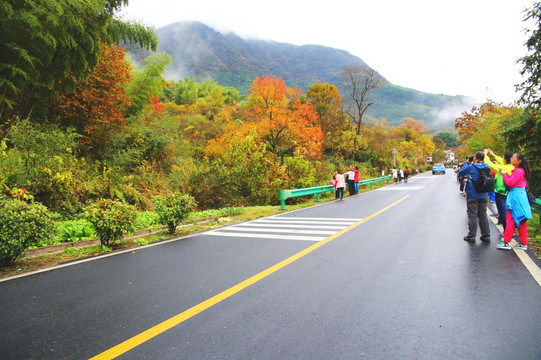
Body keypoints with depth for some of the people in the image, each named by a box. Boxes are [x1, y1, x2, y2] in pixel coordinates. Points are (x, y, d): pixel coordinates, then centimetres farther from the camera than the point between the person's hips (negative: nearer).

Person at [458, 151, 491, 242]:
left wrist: (466, 163, 8)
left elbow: (460, 173, 0)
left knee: (472, 215, 0)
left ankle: (471, 236, 3)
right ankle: (486, 235, 17)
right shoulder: (487, 167, 3)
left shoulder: (471, 167, -13)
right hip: (483, 195, 5)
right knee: (483, 215, 12)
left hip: (472, 195, -5)